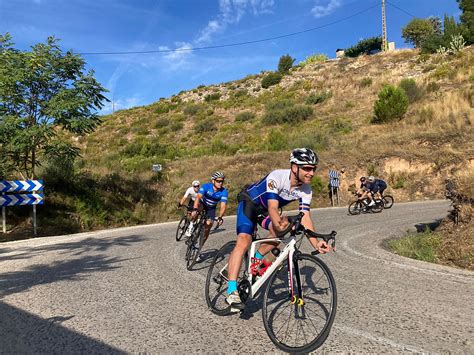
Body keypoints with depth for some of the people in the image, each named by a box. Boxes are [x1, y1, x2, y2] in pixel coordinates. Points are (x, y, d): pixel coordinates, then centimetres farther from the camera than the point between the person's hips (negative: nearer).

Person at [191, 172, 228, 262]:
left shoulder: (224, 192, -26)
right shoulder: (206, 186, -29)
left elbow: (223, 206, -35)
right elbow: (198, 197, -42)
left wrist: (220, 217, -52)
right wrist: (195, 209, -59)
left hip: (211, 208, 1)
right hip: (202, 204, -1)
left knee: (207, 228, -9)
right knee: (198, 206, -38)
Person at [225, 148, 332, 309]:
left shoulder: (306, 190, -17)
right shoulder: (277, 177, -34)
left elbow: (305, 217, -21)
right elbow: (273, 208, -41)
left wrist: (316, 243, -33)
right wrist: (279, 223, -62)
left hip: (265, 209, 6)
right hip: (249, 202, -6)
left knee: (281, 232, -23)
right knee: (244, 241, -24)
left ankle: (256, 259, 4)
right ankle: (231, 292, -25)